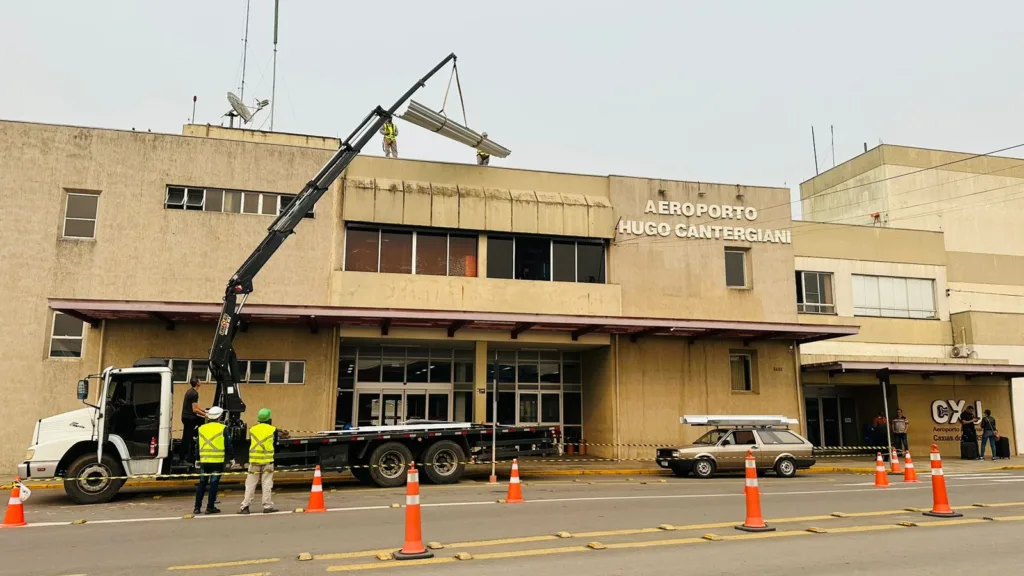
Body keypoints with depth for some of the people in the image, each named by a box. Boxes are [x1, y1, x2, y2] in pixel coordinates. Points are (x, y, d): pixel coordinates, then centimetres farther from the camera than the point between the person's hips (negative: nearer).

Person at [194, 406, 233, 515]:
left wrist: (198, 457, 20)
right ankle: (210, 507, 3)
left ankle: (197, 507, 12)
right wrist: (231, 456, 10)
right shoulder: (223, 428, -4)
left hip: (204, 460, 4)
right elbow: (228, 445, -3)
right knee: (214, 484, 1)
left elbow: (197, 445, 12)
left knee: (202, 484, 12)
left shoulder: (201, 428, 8)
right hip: (218, 461, -4)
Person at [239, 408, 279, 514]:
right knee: (267, 483, 4)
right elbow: (275, 443, 7)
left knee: (250, 484, 7)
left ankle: (245, 506, 6)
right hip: (267, 459, -2)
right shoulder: (273, 430, -2)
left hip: (254, 459, 2)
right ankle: (267, 505, 3)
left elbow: (250, 443, 12)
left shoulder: (252, 429, 5)